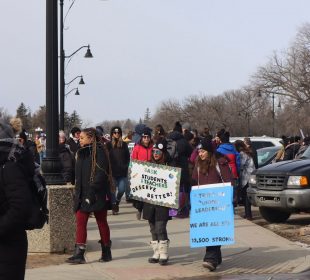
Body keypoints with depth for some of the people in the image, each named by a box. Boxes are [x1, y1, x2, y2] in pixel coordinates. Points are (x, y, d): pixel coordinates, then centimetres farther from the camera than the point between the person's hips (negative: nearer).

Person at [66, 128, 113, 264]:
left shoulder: (99, 152, -11)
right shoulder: (81, 153, 12)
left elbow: (102, 173, -18)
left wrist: (92, 191, -23)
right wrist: (78, 191, 13)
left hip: (97, 195, -7)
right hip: (83, 194, 7)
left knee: (102, 222, 6)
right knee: (80, 221, -1)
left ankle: (106, 252, 19)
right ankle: (79, 254, -1)